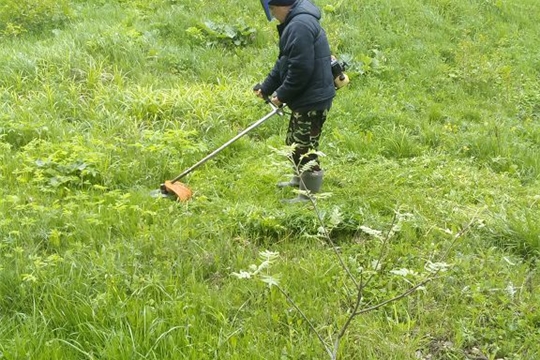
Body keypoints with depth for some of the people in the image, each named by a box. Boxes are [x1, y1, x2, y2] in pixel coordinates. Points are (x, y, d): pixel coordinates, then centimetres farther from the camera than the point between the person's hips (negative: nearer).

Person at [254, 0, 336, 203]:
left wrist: (282, 95, -15)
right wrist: (266, 88, 16)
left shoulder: (300, 26, -23)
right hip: (306, 97, 11)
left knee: (305, 147, -2)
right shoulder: (295, 22, 12)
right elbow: (284, 62, 18)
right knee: (294, 141, 24)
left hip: (312, 101, -11)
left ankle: (309, 196, 9)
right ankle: (300, 180, 42)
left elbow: (301, 69, -26)